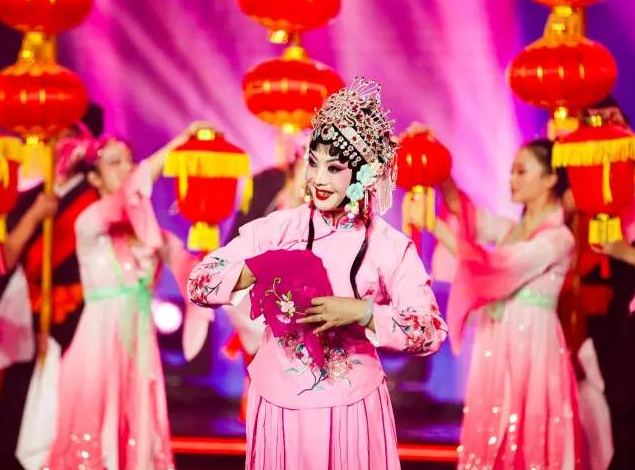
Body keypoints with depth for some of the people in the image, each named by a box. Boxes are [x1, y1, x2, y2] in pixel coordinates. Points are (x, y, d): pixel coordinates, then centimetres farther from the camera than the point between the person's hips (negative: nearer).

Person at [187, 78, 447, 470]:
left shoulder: (390, 247, -6)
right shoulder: (276, 230, -1)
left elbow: (432, 332, -11)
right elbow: (200, 284, -3)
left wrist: (360, 312, -23)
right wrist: (263, 268, -17)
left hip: (352, 407, -1)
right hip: (279, 405, 1)